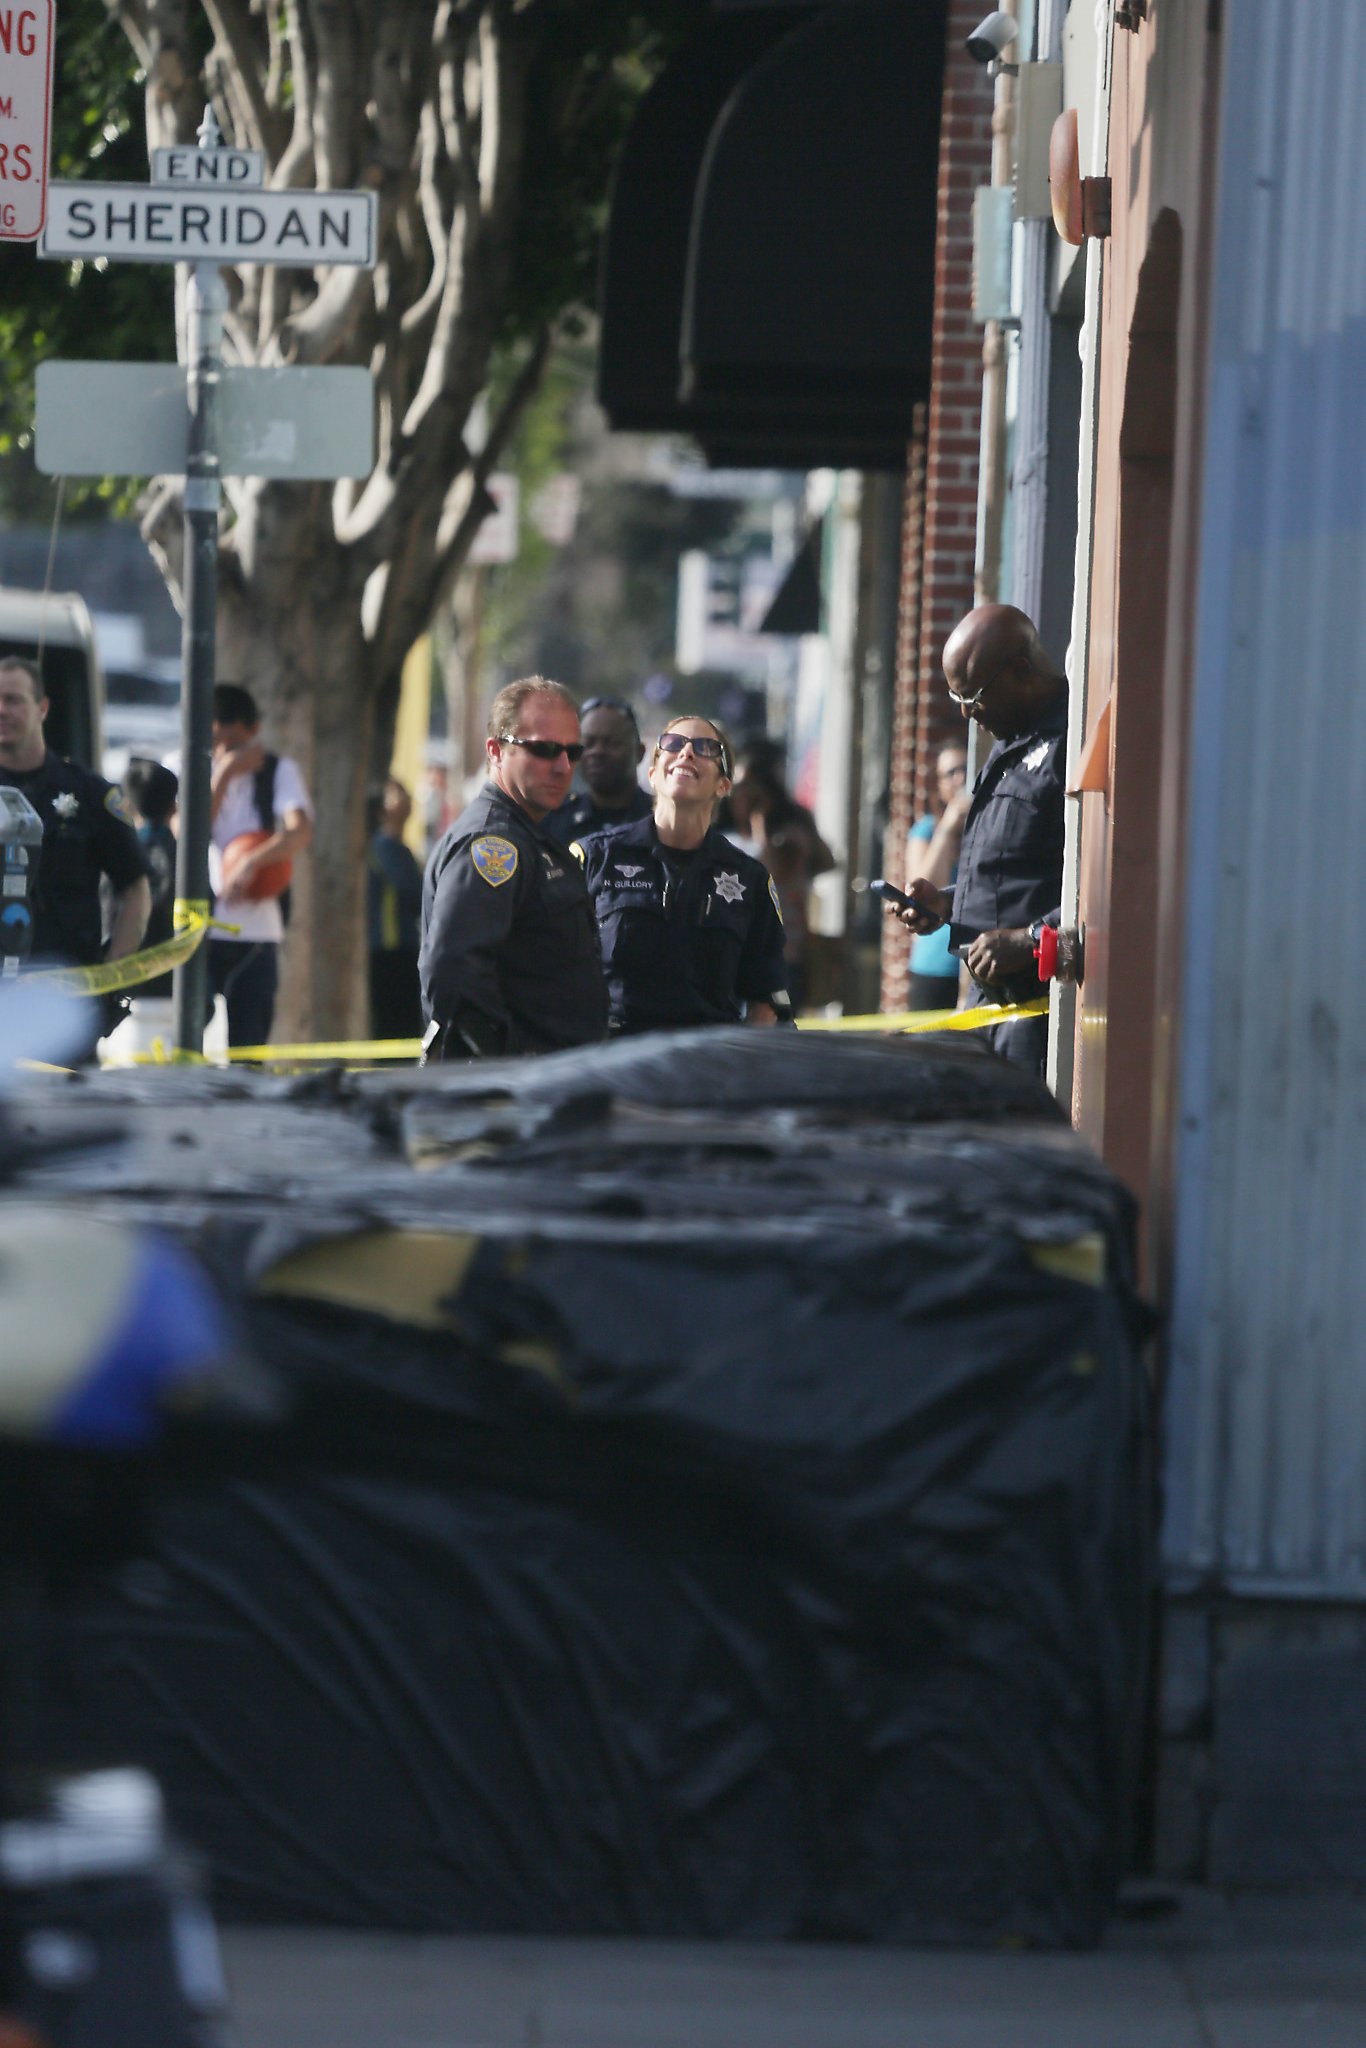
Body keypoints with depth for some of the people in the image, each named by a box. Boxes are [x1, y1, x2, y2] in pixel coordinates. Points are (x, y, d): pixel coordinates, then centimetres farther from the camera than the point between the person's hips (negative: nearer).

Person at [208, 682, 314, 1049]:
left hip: (258, 930, 0)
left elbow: (301, 830, -13)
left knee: (249, 1042, -2)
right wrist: (224, 774, -11)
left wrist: (251, 863, -29)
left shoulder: (278, 771, 3)